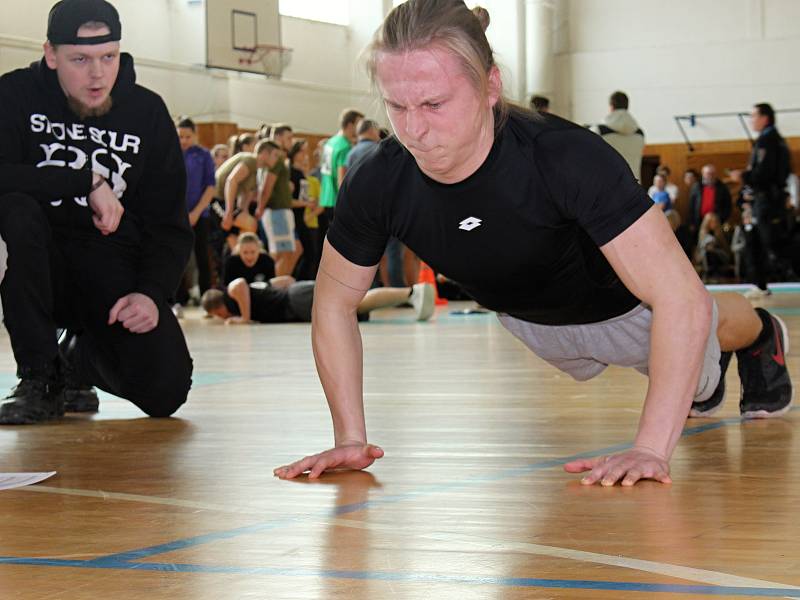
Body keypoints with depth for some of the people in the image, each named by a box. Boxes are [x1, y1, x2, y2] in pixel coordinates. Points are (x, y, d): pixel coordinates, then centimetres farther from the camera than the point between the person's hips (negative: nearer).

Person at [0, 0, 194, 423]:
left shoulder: (148, 113, 0)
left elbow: (170, 225, 2)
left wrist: (152, 293, -15)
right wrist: (88, 182, -24)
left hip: (116, 268, 2)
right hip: (38, 265, -2)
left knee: (165, 390, -20)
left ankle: (79, 360, 18)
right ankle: (39, 377, -19)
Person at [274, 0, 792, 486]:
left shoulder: (566, 158, -45)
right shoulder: (377, 186, -33)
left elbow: (682, 299, -47)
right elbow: (335, 302, -14)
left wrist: (651, 449, -53)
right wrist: (351, 438, -21)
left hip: (624, 308, -4)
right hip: (527, 321, 5)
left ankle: (760, 335, 59)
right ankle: (704, 373, 67)